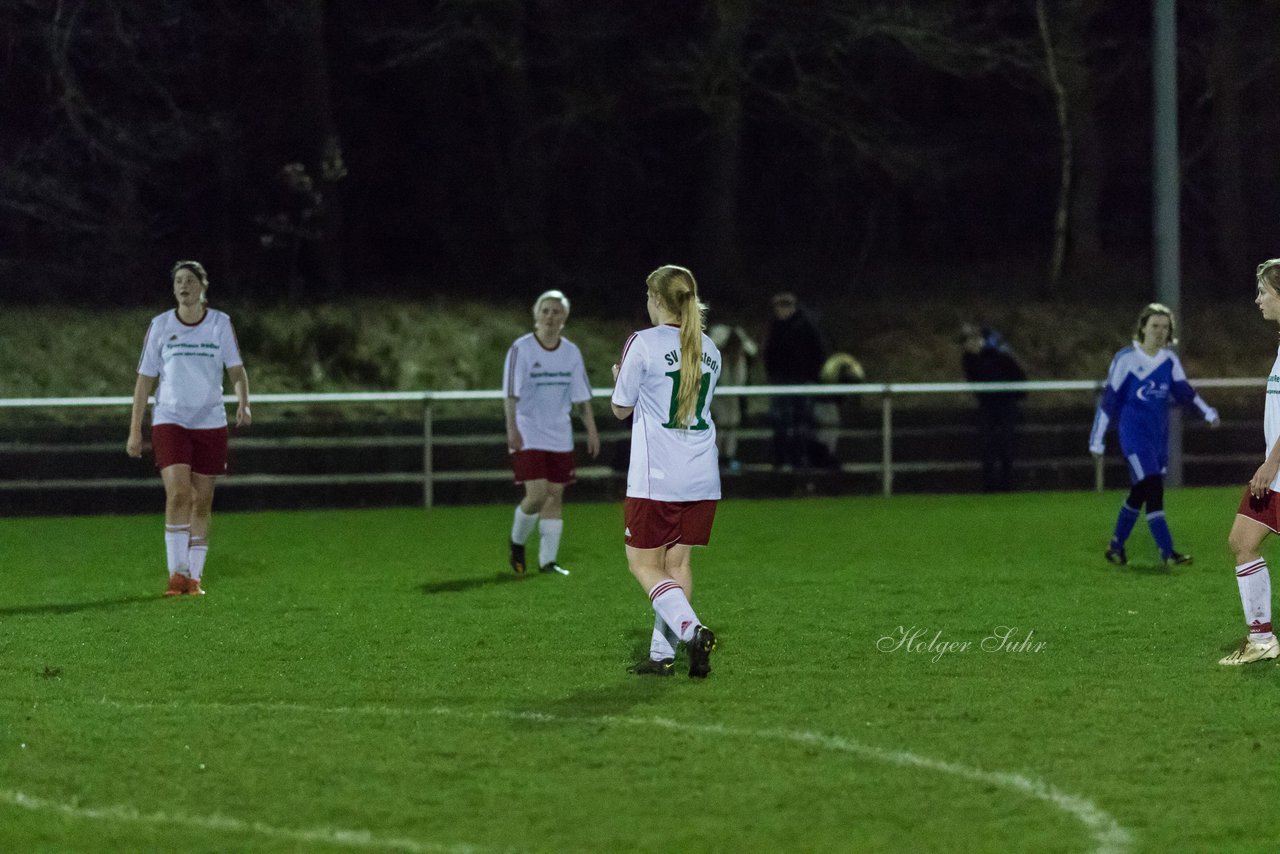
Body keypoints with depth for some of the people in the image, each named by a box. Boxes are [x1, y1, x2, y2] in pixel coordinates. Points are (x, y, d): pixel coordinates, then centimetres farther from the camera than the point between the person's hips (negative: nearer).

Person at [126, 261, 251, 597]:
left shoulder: (220, 324, 3)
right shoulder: (160, 326, 2)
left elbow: (237, 370, 2)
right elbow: (144, 379, 6)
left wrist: (243, 403, -18)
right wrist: (135, 430, 3)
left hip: (210, 423, 1)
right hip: (169, 422, -1)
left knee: (202, 503, 3)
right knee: (177, 494, -17)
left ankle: (194, 576, 11)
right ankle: (177, 573, -16)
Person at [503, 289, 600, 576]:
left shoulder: (571, 352, 6)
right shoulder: (521, 349, -9)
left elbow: (582, 397, 11)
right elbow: (511, 393, -15)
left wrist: (591, 430, 5)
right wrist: (512, 427, -26)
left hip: (560, 437, 5)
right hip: (528, 434, -5)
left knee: (555, 495, 3)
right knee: (537, 494, -15)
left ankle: (547, 559, 10)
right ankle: (517, 542, 12)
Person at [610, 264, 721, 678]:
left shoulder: (643, 344, -9)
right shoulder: (709, 349, 9)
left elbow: (621, 408, -1)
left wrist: (619, 378, 19)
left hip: (656, 478, -6)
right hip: (702, 477, 6)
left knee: (644, 563, 1)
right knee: (677, 561, 11)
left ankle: (691, 629, -21)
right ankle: (662, 653, 9)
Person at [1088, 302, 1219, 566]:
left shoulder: (1170, 361, 7)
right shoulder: (1126, 359, -8)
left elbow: (1183, 391, 0)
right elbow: (1109, 400, -5)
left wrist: (1207, 412, -17)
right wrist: (1097, 440, -4)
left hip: (1159, 436, 6)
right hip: (1134, 435, -6)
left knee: (1139, 493, 13)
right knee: (1153, 490, -15)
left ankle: (1116, 547, 28)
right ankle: (1167, 553, -19)